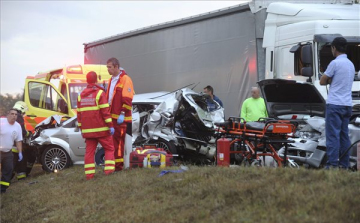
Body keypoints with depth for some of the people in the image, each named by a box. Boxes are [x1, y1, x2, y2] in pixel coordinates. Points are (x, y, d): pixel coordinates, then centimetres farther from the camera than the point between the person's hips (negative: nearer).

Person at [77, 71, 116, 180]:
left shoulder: (81, 96, 10)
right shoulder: (100, 93, -8)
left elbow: (79, 114, 11)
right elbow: (105, 111, -13)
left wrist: (81, 128, 17)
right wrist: (110, 126, -11)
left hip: (87, 130, 5)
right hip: (101, 129, -5)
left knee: (89, 151, 6)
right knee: (109, 148, 6)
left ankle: (89, 174, 2)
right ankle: (109, 169, -4)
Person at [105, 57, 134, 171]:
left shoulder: (125, 79, -8)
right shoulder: (111, 80, 19)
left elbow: (127, 99, -14)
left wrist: (122, 114, -18)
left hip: (120, 118, -8)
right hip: (111, 116, 8)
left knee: (118, 140, -7)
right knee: (112, 140, 9)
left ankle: (118, 164, -3)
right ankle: (112, 163, 15)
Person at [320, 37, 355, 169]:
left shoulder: (335, 63, -10)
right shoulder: (351, 64, 16)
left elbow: (322, 82, -5)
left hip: (335, 104, -8)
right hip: (347, 104, 8)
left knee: (333, 135, -9)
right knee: (344, 135, 9)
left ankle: (332, 164, -13)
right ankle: (344, 164, 10)